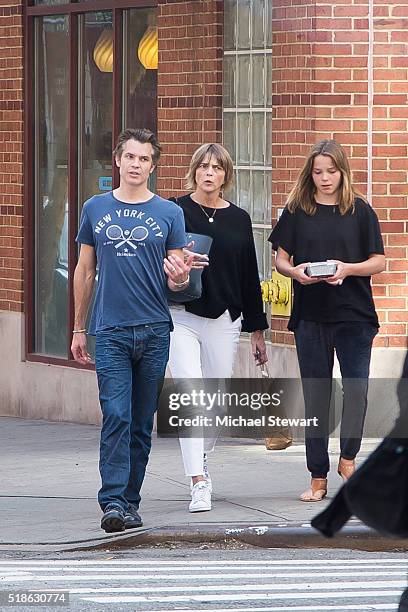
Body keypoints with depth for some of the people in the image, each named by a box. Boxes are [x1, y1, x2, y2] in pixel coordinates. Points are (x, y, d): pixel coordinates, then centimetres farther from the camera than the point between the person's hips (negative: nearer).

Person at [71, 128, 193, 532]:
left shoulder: (169, 213, 5)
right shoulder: (96, 209, 7)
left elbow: (176, 280, 7)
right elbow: (85, 271, 14)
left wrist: (180, 277, -18)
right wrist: (78, 329, 13)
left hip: (155, 331, 1)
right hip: (110, 331, -1)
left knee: (142, 422, 7)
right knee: (116, 416, -13)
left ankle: (130, 501, 16)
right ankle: (112, 502, -16)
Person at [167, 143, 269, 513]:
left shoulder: (238, 219, 8)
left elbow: (250, 276, 13)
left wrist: (257, 330, 14)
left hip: (224, 319, 3)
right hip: (181, 317, -3)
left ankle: (201, 459, 37)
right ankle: (198, 484, -15)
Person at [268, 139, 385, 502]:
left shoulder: (360, 210, 3)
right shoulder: (297, 210, 6)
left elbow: (379, 261, 2)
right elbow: (280, 258, 9)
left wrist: (347, 269, -16)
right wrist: (295, 271, -13)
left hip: (354, 314, -1)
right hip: (311, 315, 1)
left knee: (356, 388, -12)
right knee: (315, 395, 4)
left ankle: (348, 457, 11)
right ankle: (318, 477, 9)